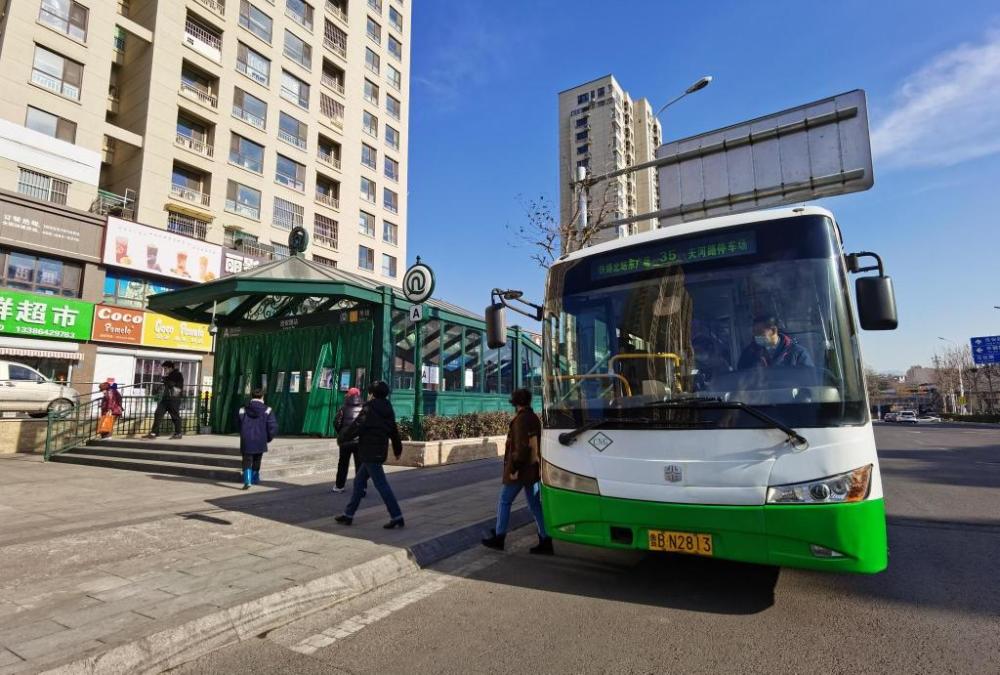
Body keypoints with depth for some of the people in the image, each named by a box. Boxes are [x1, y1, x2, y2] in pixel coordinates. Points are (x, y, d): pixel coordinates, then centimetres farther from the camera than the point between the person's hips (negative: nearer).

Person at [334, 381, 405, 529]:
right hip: (380, 452, 9)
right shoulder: (388, 411, 11)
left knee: (381, 485, -6)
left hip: (370, 453, -9)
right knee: (359, 481, 16)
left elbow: (355, 427, -14)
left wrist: (341, 439, 3)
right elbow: (394, 432, 18)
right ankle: (348, 514, 23)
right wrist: (397, 449, 29)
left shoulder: (369, 409, -13)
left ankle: (396, 517, -5)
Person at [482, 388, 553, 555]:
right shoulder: (535, 419, 10)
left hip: (519, 471, -8)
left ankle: (498, 538, 16)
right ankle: (546, 541, 11)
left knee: (504, 502, 7)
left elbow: (521, 447, -23)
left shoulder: (521, 420, -18)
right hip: (533, 469, 8)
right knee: (535, 505, 11)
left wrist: (513, 468, -19)